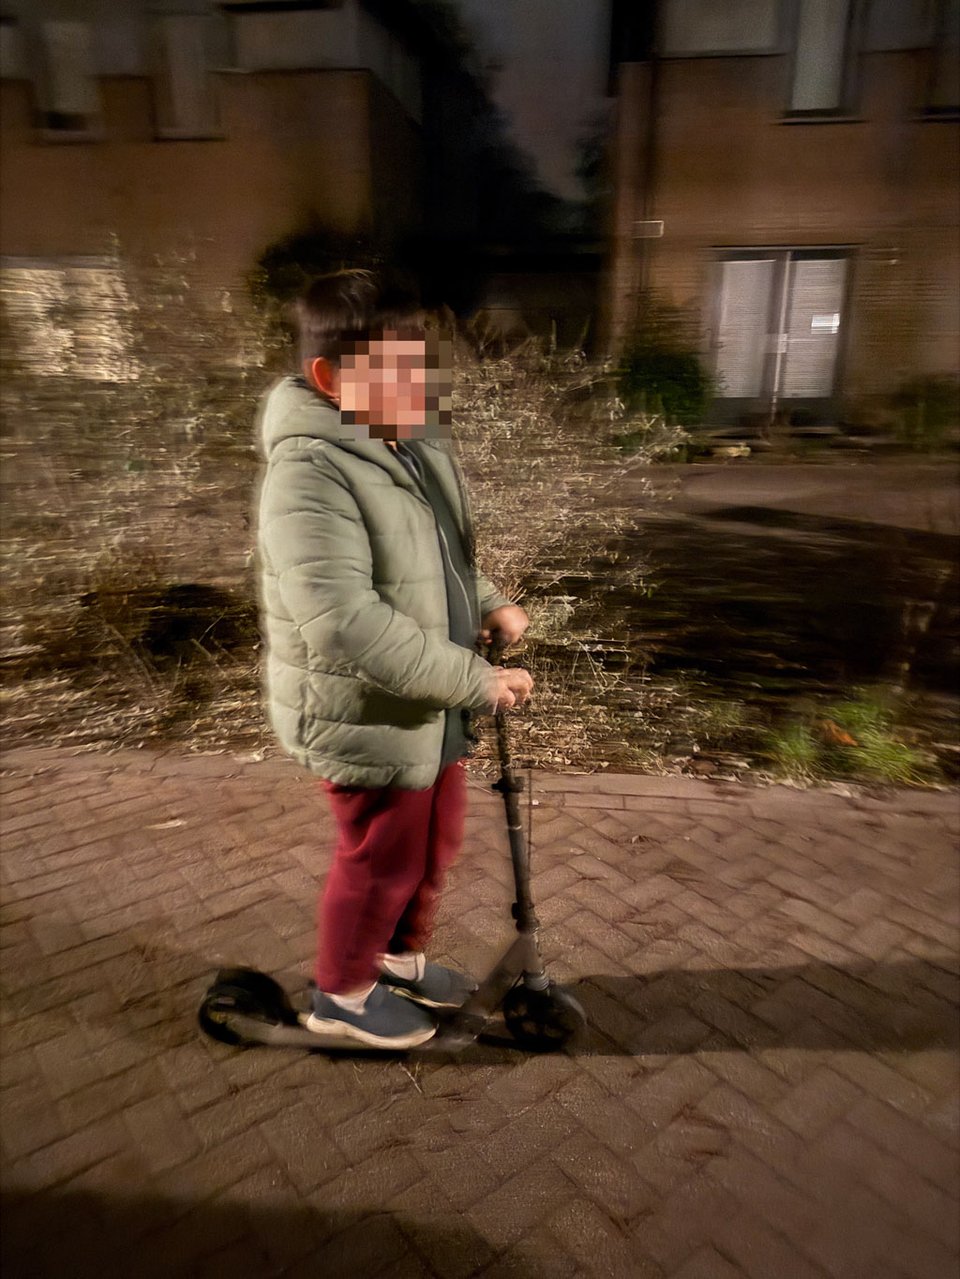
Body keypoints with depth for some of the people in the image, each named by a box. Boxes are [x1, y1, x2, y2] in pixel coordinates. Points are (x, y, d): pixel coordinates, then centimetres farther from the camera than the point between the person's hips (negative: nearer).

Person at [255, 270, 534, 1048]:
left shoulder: (417, 443, 5)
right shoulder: (310, 472, -24)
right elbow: (343, 621, -34)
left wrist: (488, 604, 1)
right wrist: (475, 681, -31)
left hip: (432, 708, 9)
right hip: (367, 718, -8)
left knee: (437, 842, 23)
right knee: (381, 861, 11)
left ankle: (402, 956, 49)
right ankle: (343, 993, 38)